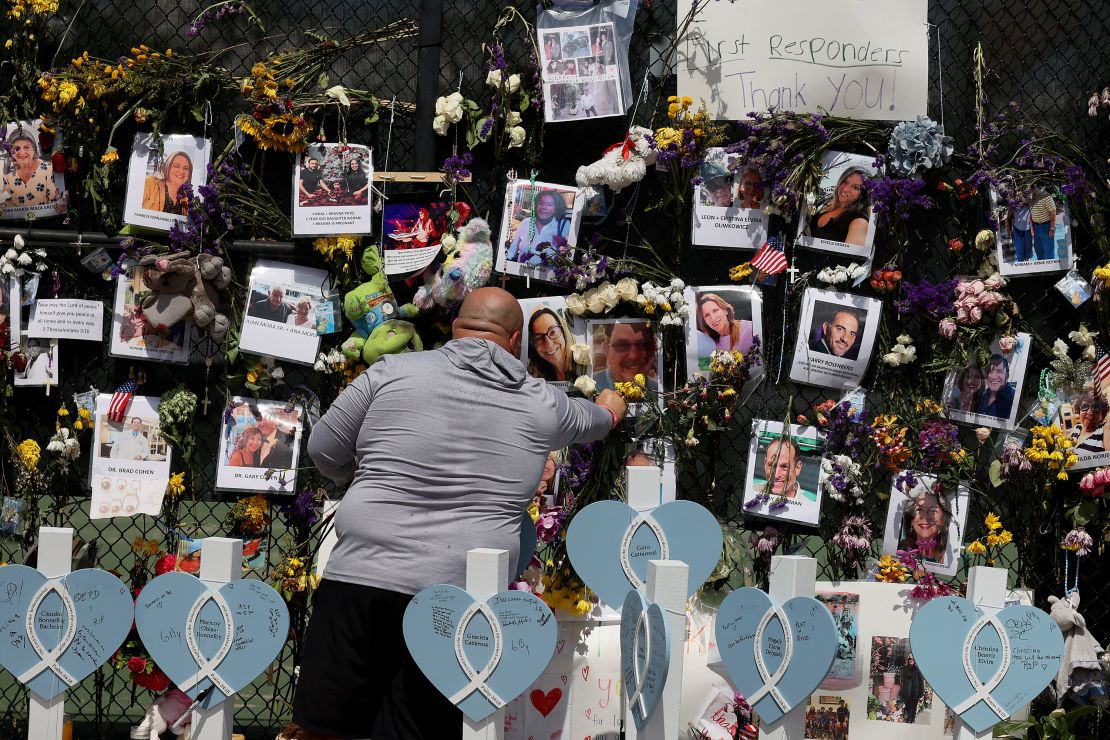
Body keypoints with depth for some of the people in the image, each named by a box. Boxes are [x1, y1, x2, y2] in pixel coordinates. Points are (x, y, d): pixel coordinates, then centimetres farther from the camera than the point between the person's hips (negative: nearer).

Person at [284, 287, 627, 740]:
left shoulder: (395, 371, 4)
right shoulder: (542, 404, 11)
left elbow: (325, 450, 10)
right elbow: (592, 421, 34)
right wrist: (611, 408, 58)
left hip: (361, 575, -1)